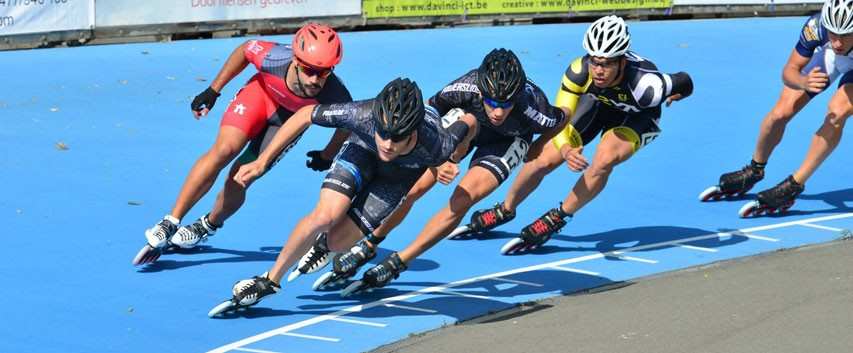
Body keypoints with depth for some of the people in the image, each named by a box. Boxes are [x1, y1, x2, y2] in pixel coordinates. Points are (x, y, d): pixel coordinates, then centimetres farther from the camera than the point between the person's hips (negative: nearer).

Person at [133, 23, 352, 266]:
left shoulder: (334, 96, -38)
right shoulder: (274, 58, -38)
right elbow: (246, 49, -12)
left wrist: (327, 156, -1)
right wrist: (213, 90, -7)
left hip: (291, 119, 0)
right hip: (261, 92, 0)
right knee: (224, 150, -22)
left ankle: (208, 226, 25)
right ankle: (169, 224, -14)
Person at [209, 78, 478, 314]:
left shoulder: (437, 146, -42)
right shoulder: (362, 115, -40)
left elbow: (469, 123, -20)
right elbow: (305, 115, -24)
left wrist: (450, 161, 0)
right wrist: (262, 163, -22)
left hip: (405, 171, 0)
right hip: (363, 149, 0)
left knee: (338, 240, -10)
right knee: (325, 216, -23)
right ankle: (270, 281, -1)